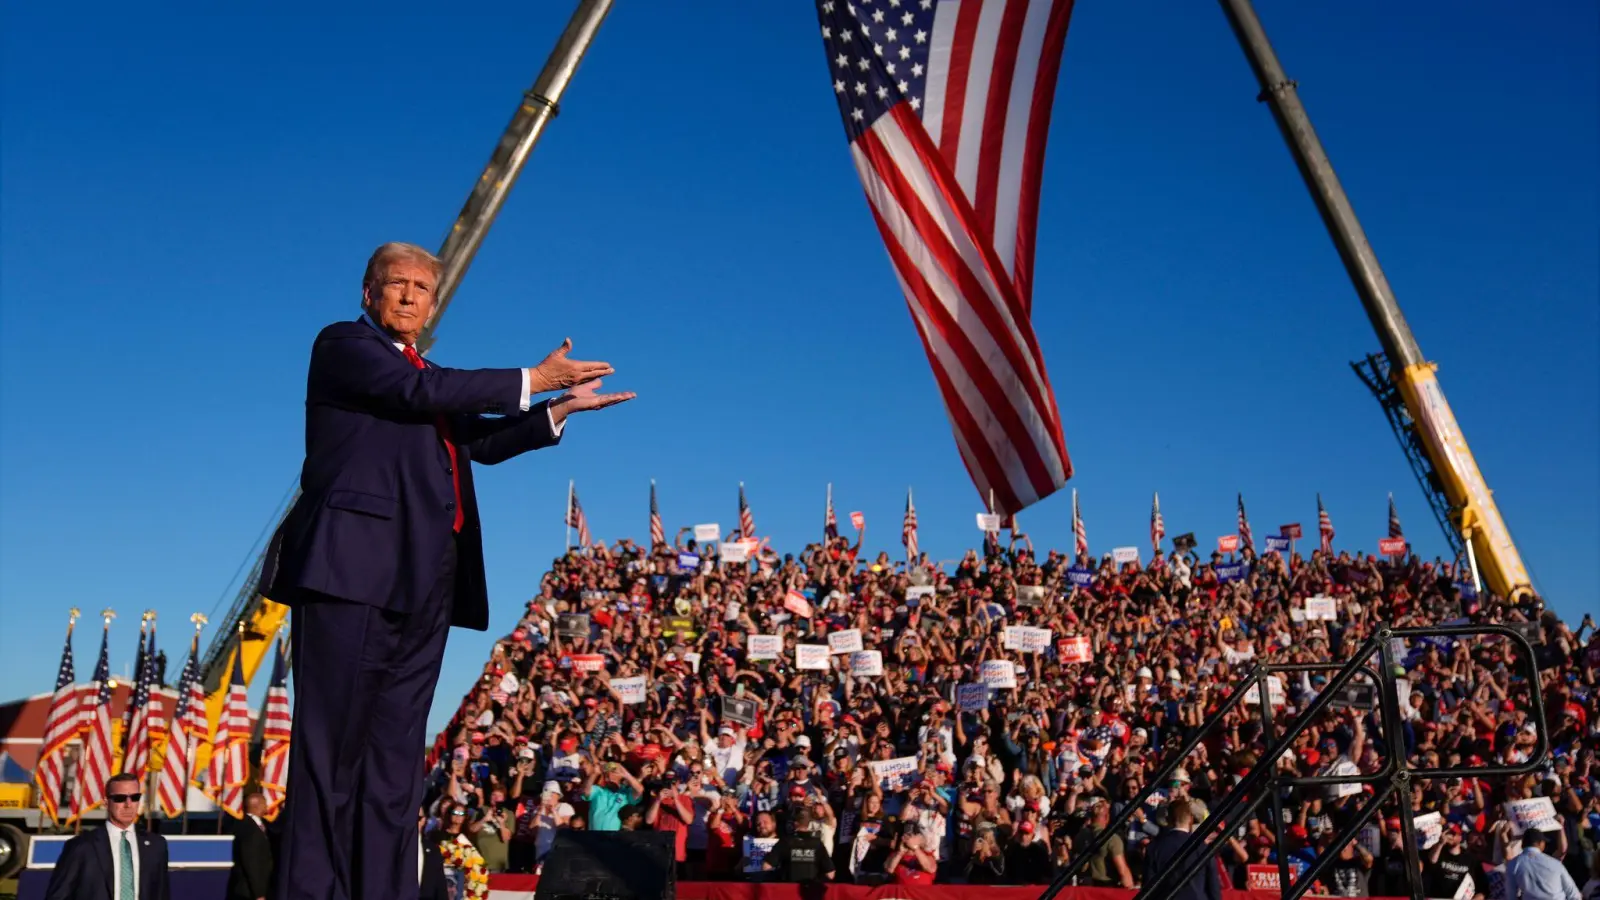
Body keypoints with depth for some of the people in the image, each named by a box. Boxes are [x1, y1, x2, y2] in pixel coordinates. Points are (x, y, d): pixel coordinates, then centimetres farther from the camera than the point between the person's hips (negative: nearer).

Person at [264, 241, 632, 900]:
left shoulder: (427, 374, 26)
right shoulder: (344, 344, 4)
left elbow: (482, 442, 27)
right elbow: (422, 392, -11)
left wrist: (562, 408, 18)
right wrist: (531, 380, -7)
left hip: (424, 583, 7)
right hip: (355, 566, -7)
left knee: (396, 753, 5)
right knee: (332, 744, -7)